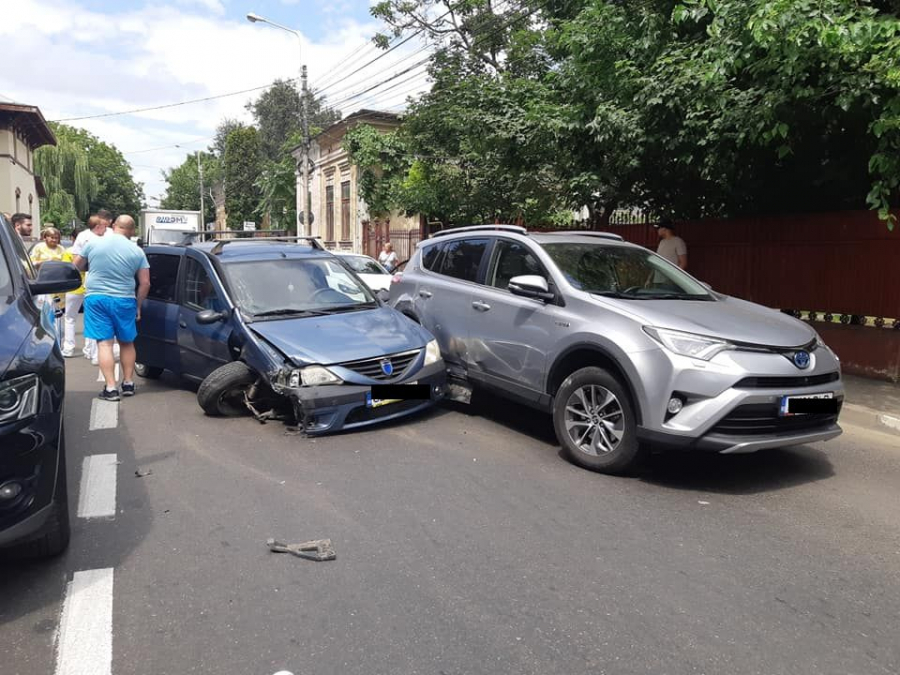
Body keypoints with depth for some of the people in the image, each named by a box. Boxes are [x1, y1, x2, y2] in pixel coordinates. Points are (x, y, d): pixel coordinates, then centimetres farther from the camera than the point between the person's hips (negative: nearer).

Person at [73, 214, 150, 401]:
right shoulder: (137, 251, -1)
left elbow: (77, 266, 13)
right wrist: (138, 305, 11)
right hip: (124, 301, 1)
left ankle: (111, 388, -5)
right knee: (127, 343, 16)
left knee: (104, 343, 0)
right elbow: (145, 283, -1)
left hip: (96, 298, 0)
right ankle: (128, 383, 21)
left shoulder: (94, 243, 0)